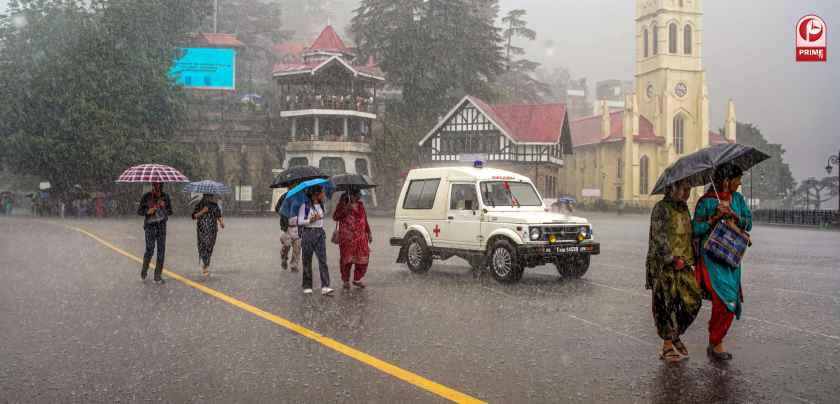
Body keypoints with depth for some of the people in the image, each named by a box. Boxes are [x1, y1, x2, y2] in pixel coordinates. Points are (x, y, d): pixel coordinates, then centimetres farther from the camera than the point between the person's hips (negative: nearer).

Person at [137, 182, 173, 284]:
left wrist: (164, 206, -17)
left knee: (161, 251, -2)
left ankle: (157, 276, 6)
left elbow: (170, 212, 3)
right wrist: (148, 211, -21)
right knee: (150, 250, -9)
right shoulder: (146, 197, -7)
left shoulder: (165, 197, -1)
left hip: (162, 226, 2)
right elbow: (139, 211, -1)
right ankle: (144, 269, 20)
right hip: (150, 225, -2)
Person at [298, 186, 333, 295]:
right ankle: (307, 286, 16)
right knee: (307, 261, 5)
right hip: (308, 233, -4)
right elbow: (300, 221, -10)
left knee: (323, 260, -8)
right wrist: (311, 220, -21)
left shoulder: (321, 205, 10)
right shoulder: (305, 205, -7)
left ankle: (325, 287, -14)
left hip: (320, 233, 4)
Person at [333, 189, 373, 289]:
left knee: (362, 258, 0)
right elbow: (335, 217, -7)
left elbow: (365, 220, 21)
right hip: (347, 237, -5)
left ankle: (357, 279, 15)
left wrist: (368, 233, 19)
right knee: (347, 258, -3)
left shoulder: (360, 205, 16)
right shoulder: (343, 204, 1)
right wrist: (345, 209, -18)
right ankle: (346, 280, 9)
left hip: (360, 237, 5)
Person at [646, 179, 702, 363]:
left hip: (683, 265, 8)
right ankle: (667, 346, 9)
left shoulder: (684, 208, 15)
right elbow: (660, 238, -17)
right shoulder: (661, 208, -10)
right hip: (664, 265, -8)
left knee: (693, 300, 4)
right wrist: (674, 259, -19)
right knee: (667, 304, -1)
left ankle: (675, 334, 23)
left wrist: (692, 257, 16)